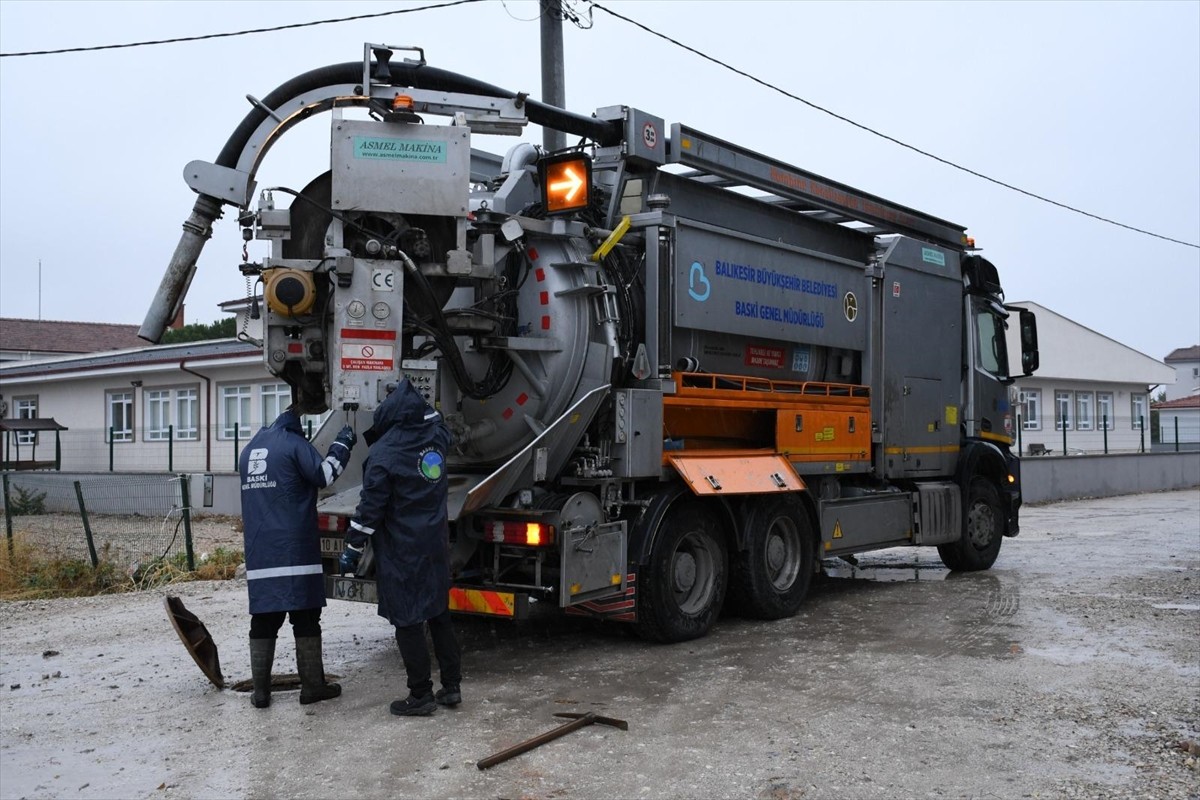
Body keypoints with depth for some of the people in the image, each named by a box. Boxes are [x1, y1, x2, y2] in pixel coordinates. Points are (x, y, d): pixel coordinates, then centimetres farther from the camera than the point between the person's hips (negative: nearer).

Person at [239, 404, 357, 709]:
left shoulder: (249, 450, 17)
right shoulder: (294, 444, -4)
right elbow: (324, 475, -10)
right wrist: (341, 445, 1)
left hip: (259, 553, 6)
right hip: (294, 550, -6)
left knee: (263, 620, 8)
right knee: (306, 619, 2)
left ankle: (260, 691, 8)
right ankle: (313, 686, 7)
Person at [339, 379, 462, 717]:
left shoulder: (385, 452, -17)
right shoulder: (435, 436, 0)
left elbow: (370, 507, -14)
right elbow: (433, 417, 28)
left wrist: (352, 548, -4)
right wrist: (411, 392, 32)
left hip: (401, 552, -6)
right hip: (435, 546, 7)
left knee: (408, 621, 3)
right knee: (439, 615, 16)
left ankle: (421, 695, 9)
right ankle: (451, 686, 22)